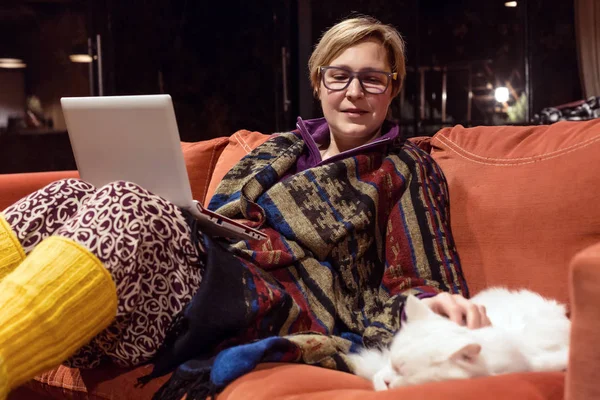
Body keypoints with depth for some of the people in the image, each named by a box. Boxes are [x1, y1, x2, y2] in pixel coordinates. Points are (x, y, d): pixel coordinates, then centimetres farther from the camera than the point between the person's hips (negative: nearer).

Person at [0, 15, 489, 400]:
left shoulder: (407, 170, 12)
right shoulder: (282, 149, 27)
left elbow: (409, 288, 4)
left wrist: (439, 302, -21)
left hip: (279, 315, -5)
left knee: (124, 207, -30)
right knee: (69, 197, -20)